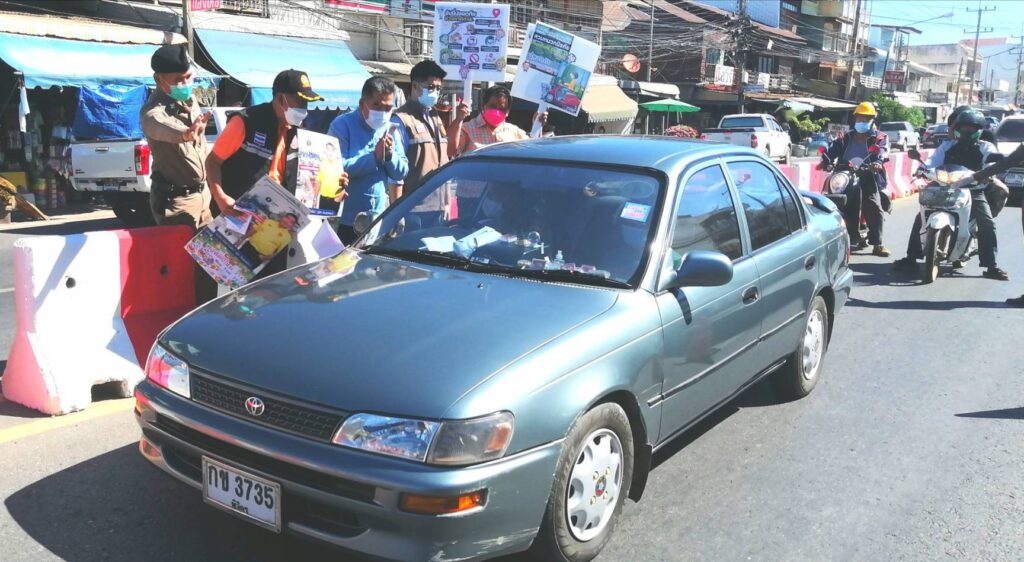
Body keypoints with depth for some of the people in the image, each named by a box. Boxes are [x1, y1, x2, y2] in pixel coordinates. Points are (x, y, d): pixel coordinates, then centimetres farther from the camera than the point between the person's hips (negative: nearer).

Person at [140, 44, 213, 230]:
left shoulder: (190, 99, 1)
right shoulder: (153, 110, -23)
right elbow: (158, 124, -49)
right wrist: (184, 134, -71)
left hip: (202, 192, 8)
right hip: (174, 199, -8)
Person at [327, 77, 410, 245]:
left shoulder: (389, 129, 9)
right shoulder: (342, 125, -8)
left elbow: (402, 172, 8)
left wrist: (390, 155, -12)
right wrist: (374, 157, -20)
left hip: (379, 220, 5)